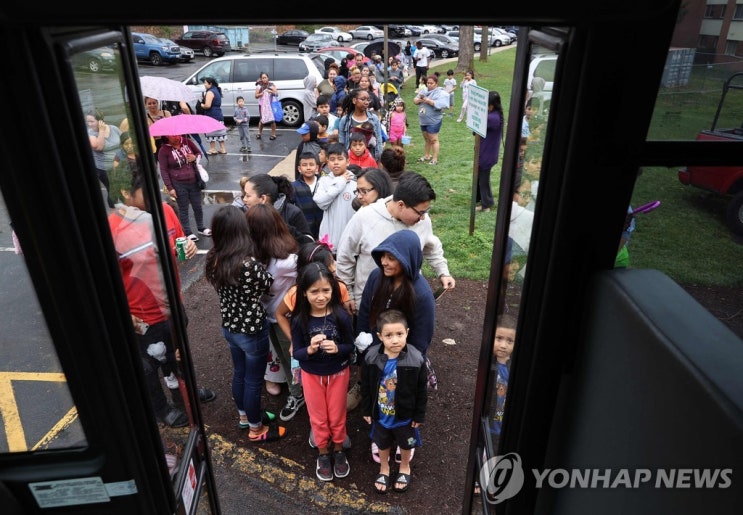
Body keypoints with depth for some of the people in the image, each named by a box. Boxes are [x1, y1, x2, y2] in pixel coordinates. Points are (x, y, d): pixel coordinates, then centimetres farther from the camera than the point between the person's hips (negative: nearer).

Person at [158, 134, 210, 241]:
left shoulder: (187, 141, -3)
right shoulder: (163, 150, -12)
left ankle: (201, 227, 35)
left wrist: (195, 157, -13)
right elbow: (163, 170, -9)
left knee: (198, 206, 16)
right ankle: (188, 232, 22)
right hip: (179, 185, -3)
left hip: (194, 182, 4)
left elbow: (199, 153, 11)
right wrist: (170, 187, -12)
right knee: (183, 209, 9)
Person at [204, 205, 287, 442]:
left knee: (239, 373, 27)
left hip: (229, 327, 7)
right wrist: (259, 263, -1)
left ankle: (244, 416, 49)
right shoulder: (248, 264, -31)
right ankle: (256, 429, 34)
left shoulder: (213, 258, -9)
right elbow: (269, 284, -13)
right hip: (251, 330, -7)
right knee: (253, 381, 14)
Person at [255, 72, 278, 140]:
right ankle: (259, 133, 19)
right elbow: (256, 96, 1)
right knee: (262, 119, 4)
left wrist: (271, 91, -23)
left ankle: (273, 134, 3)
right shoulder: (259, 86, 2)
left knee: (272, 119, -5)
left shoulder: (271, 85, 0)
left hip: (270, 104, -1)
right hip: (262, 105, 1)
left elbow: (277, 94, -4)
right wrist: (261, 93, -18)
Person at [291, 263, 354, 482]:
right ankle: (323, 454, 44)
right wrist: (310, 349, -32)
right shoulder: (299, 319, -20)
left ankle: (339, 450, 45)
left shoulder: (341, 316, -22)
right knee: (318, 418, 19)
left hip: (338, 373, 0)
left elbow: (350, 346, -11)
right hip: (311, 375, 0)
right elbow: (296, 353, -12)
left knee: (337, 416, 19)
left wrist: (337, 348, -31)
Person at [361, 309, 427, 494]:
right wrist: (367, 410, 0)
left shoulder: (415, 360, -25)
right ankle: (384, 468, 54)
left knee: (405, 444, 26)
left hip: (405, 416, -1)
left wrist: (419, 415, -7)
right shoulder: (372, 357, -21)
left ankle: (404, 467, 55)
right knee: (383, 444, 26)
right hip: (381, 415, 1)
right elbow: (365, 387, -7)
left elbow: (421, 391, -13)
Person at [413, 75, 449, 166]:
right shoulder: (425, 92, 10)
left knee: (433, 140, -4)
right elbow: (415, 100, 10)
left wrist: (428, 100, -22)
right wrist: (420, 99, -12)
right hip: (423, 120, 7)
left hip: (433, 121, -7)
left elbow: (440, 105, -25)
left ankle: (435, 159, 2)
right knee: (426, 139, 19)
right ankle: (427, 155, 32)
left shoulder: (441, 93, -10)